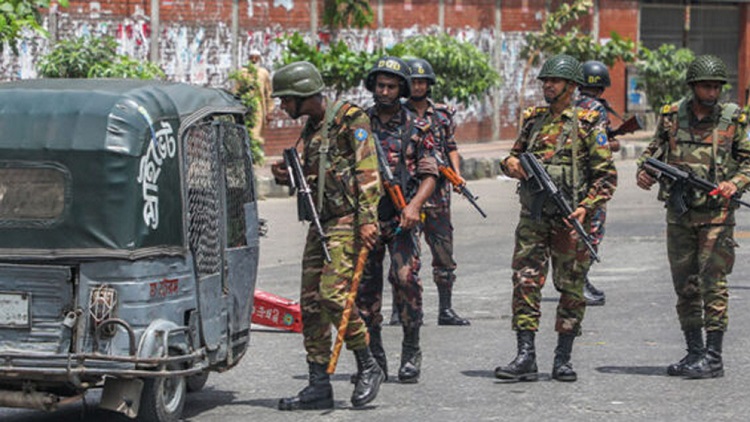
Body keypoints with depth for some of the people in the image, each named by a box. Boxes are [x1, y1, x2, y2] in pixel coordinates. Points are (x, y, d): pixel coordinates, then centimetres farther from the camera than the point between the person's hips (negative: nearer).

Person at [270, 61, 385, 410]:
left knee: (333, 294, -18)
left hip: (348, 221, -9)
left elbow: (367, 171, -15)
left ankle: (368, 367, -2)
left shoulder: (350, 119, -8)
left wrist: (367, 219, -22)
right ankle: (319, 385, 7)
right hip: (320, 223, 9)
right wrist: (286, 176, 6)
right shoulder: (310, 129, 18)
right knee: (311, 302, 4)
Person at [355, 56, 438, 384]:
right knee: (366, 285, 4)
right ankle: (374, 358, 13)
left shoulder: (414, 128, 5)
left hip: (401, 219, -2)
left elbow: (429, 174, 4)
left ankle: (411, 353, -3)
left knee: (406, 279, -14)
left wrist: (415, 205, -12)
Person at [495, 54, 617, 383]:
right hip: (533, 216, 4)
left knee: (571, 288, 3)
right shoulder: (533, 119, 12)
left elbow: (607, 175, -3)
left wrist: (586, 207, -15)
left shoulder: (587, 123, -2)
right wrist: (511, 164, -2)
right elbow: (515, 155, 23)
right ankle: (526, 357, -4)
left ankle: (563, 358, 13)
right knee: (525, 282, -5)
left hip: (570, 218, -3)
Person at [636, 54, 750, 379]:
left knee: (713, 284, -8)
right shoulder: (671, 116, 4)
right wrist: (644, 171, -2)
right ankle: (694, 352, 19)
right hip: (679, 211, 4)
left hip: (716, 213, -4)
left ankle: (713, 358, -4)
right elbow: (654, 148, 17)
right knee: (685, 287, 9)